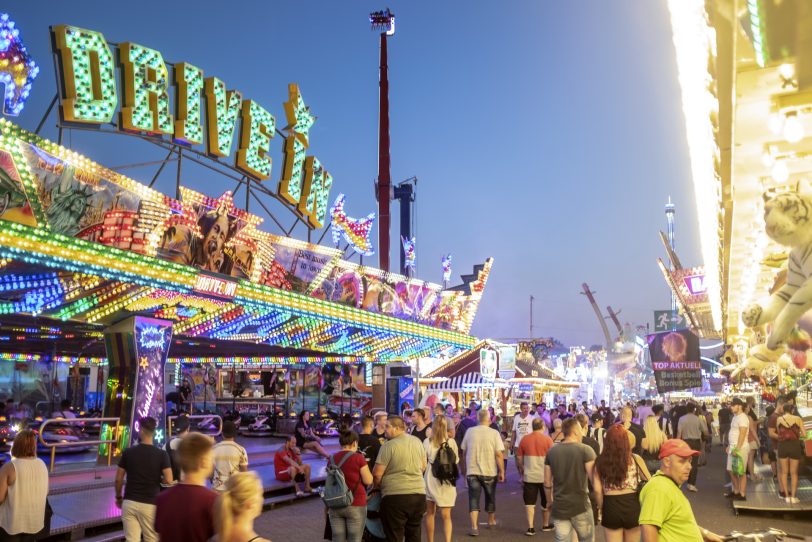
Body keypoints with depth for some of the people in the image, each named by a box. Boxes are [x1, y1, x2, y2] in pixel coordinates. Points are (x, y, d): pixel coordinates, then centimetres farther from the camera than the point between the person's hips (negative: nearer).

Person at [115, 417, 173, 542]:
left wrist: (118, 497, 19)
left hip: (129, 502, 2)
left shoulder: (128, 452, -2)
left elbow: (118, 479, 4)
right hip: (150, 504, -2)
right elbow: (169, 480, -14)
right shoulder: (162, 454, -8)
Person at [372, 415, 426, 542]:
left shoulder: (389, 445, -11)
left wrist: (377, 486, 9)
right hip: (418, 493, 6)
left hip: (396, 495, -6)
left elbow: (377, 474, -10)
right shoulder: (417, 442, 9)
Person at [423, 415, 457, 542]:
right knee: (446, 515, 5)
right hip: (447, 481, 0)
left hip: (430, 480, 1)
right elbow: (456, 460, 4)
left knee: (430, 513, 16)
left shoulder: (427, 442, -9)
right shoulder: (451, 442, -9)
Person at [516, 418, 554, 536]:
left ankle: (530, 527, 1)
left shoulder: (524, 439, -1)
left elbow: (519, 458, 5)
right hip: (545, 476, -1)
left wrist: (522, 471, 20)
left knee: (529, 502, 6)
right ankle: (546, 525, 30)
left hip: (529, 476, 1)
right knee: (546, 502, 17)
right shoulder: (547, 440, -7)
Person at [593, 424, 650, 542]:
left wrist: (600, 509, 9)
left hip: (610, 507, 0)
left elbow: (597, 490, -4)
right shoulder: (635, 459, -5)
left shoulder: (600, 461, -4)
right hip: (631, 507, 1)